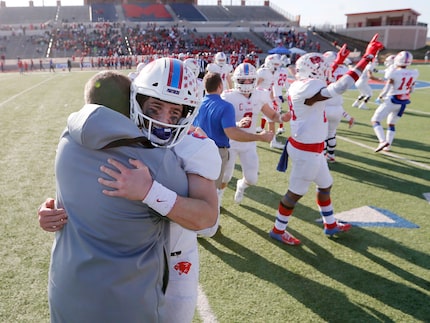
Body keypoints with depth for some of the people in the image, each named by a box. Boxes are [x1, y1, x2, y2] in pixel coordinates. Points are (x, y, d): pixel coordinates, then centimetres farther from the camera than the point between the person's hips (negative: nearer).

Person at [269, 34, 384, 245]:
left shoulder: (300, 86, 4)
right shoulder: (307, 89, -26)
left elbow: (320, 81, 26)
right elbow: (339, 87, -36)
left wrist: (338, 62, 29)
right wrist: (367, 57, -31)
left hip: (310, 149, 10)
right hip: (306, 152, -10)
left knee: (325, 185, 23)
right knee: (296, 193, 6)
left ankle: (330, 225, 41)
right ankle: (278, 230, 24)